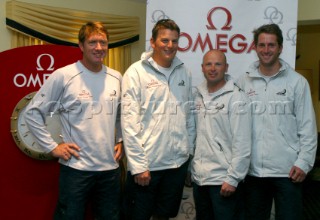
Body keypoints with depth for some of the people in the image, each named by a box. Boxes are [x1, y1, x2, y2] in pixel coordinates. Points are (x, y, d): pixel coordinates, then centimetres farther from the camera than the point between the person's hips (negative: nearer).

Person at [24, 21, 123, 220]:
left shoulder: (116, 77, 5)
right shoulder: (63, 76, -10)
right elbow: (33, 113, -4)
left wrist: (121, 140, 10)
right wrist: (52, 146, -7)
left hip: (110, 167, 5)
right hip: (76, 168, -4)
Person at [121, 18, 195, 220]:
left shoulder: (184, 72, 5)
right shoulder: (136, 73, -9)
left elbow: (189, 114, 12)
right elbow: (129, 122, -12)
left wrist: (189, 148, 8)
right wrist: (138, 165, -15)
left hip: (178, 162, 4)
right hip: (146, 164, -4)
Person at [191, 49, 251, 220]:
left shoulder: (236, 97, -10)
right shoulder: (198, 96, 7)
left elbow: (242, 143, -14)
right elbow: (194, 134, 10)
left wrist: (233, 178, -16)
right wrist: (189, 167, 7)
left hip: (224, 180, -5)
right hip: (199, 177, 6)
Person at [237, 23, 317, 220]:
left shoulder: (297, 81, -1)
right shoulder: (244, 82, 4)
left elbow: (308, 127, -1)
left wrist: (303, 162, -8)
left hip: (288, 170, -2)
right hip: (253, 170, 2)